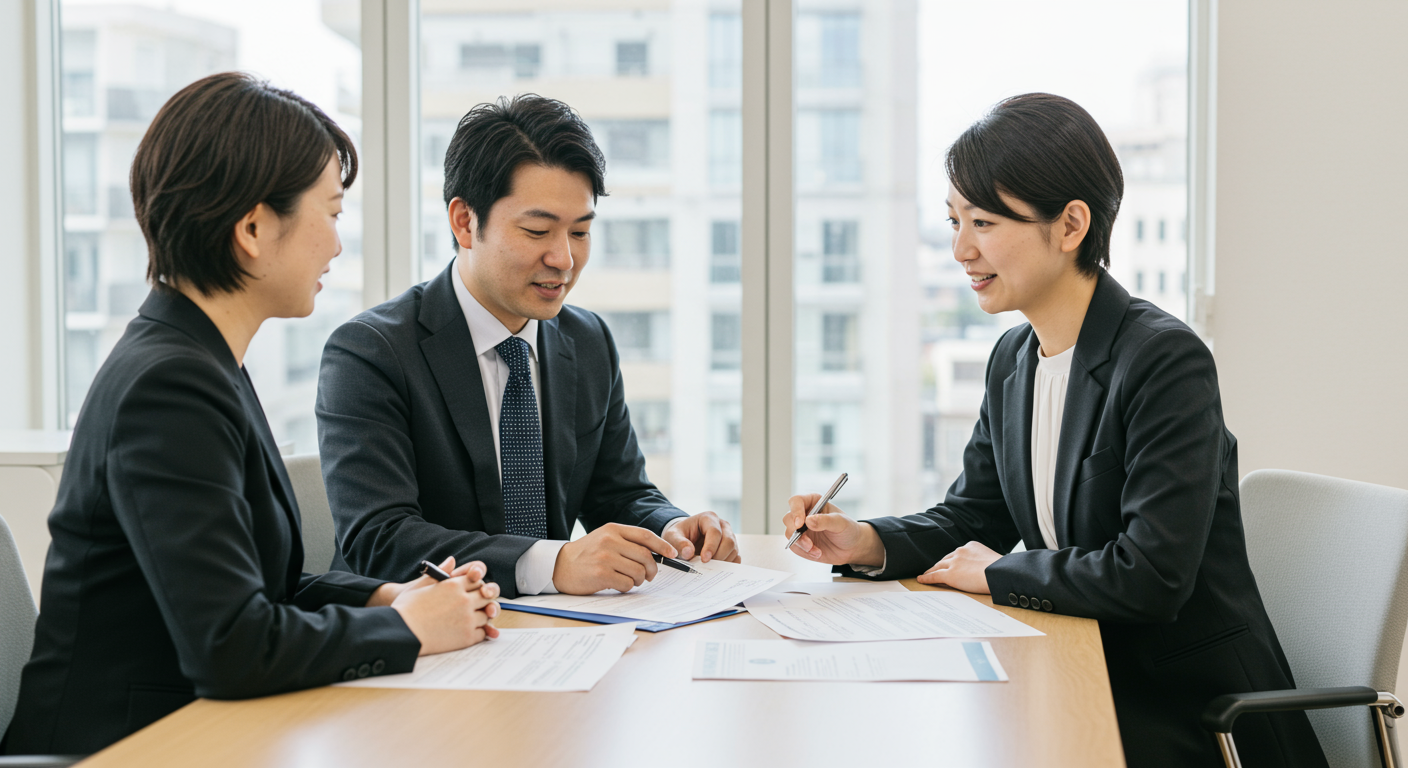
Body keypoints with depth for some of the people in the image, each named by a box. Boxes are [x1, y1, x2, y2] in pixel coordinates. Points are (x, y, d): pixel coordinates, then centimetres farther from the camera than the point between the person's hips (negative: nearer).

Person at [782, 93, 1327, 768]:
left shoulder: (1166, 360, -20)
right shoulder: (1014, 358, 6)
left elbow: (1152, 574, -27)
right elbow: (971, 518, 13)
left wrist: (997, 574, -13)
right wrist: (868, 544, -8)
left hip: (1194, 713, -7)